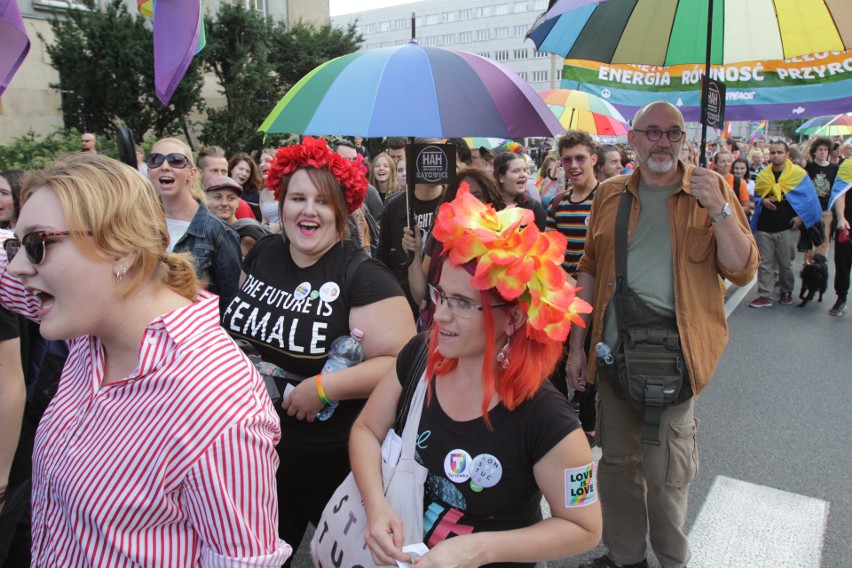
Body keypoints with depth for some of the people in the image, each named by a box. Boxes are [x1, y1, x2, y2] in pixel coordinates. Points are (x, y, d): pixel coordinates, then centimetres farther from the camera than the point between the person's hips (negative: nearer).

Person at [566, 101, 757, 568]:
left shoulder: (711, 189, 2)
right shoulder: (610, 195, 8)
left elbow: (743, 271, -3)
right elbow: (589, 272, 10)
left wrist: (719, 211, -18)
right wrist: (576, 346, 6)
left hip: (674, 349, -3)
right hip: (615, 348, 3)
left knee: (665, 472, 3)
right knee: (616, 460, 13)